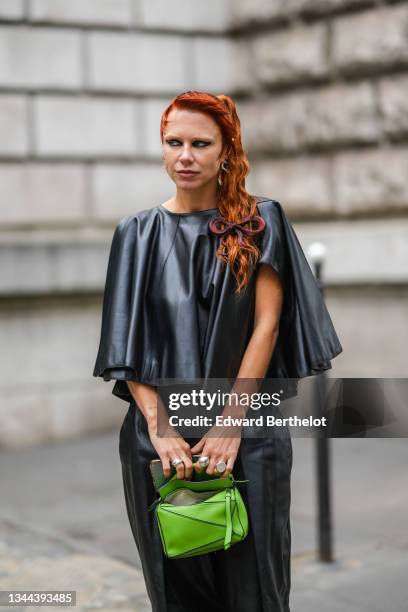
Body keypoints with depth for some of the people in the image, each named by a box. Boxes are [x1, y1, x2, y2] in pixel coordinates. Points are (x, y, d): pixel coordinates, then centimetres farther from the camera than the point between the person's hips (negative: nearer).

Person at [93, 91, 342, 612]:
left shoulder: (260, 222, 1)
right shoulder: (138, 233, 5)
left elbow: (266, 324, -5)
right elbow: (125, 343, 1)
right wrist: (158, 426, -12)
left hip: (249, 433, -1)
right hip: (159, 437, 2)